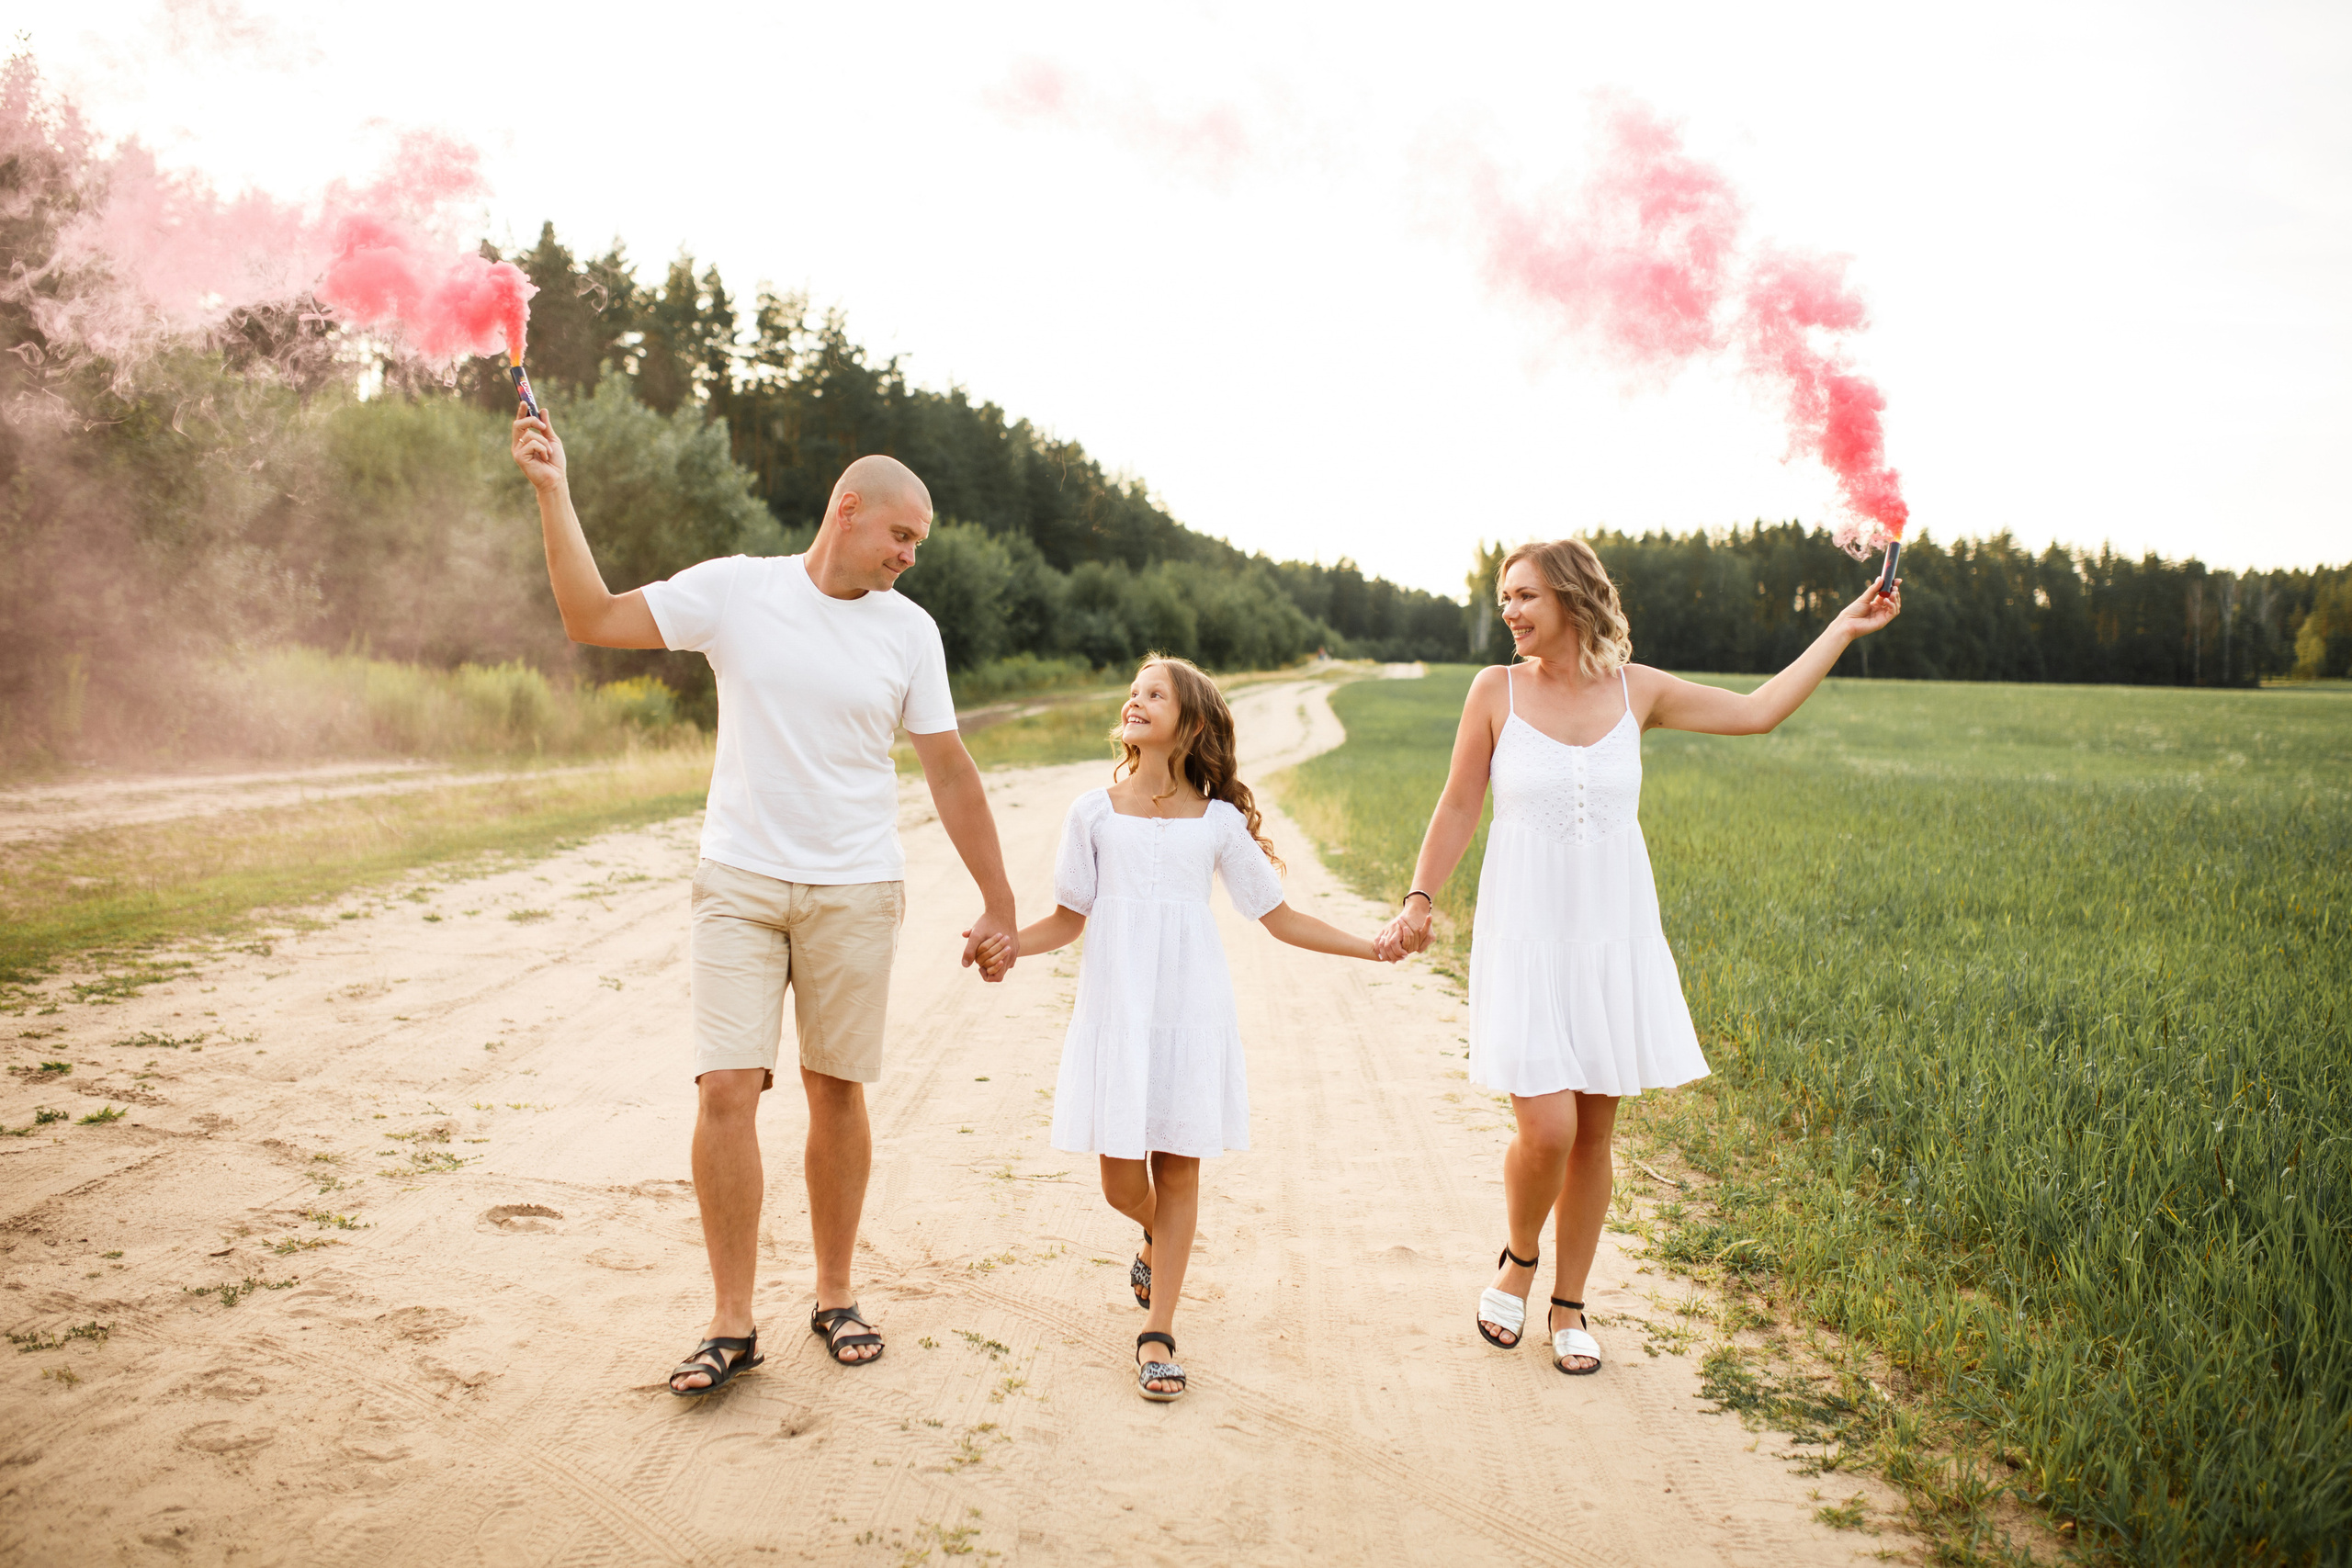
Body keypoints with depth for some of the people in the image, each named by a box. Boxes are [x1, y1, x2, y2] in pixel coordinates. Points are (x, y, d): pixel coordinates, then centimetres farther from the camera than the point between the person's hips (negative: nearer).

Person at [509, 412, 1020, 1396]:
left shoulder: (909, 630, 3)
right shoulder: (736, 589, 0)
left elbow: (950, 773, 5)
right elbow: (592, 619, -1)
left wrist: (998, 905, 5)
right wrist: (553, 495, -9)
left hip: (855, 891, 1)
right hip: (739, 881, -1)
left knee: (837, 1091, 7)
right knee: (726, 1089, -7)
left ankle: (835, 1296, 24)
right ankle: (731, 1323, 7)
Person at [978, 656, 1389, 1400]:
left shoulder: (1218, 822, 2)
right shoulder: (1094, 813, 3)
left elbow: (1280, 918, 8)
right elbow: (1069, 919, 8)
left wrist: (1375, 947, 1)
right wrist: (1005, 944, -10)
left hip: (1189, 1011, 0)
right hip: (1115, 1010, 1)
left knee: (1179, 1170, 2)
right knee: (1121, 1181, 3)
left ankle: (1158, 1331, 15)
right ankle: (1157, 1236, 39)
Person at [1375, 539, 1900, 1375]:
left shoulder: (1636, 689, 2)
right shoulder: (1496, 690, -2)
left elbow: (1758, 710, 9)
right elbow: (1458, 807, 4)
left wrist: (1845, 628, 10)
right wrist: (1417, 901, -1)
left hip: (1613, 935, 2)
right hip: (1527, 934, -2)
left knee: (1594, 1134, 8)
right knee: (1545, 1129, -12)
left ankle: (1568, 1304, 27)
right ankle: (1518, 1258, 20)